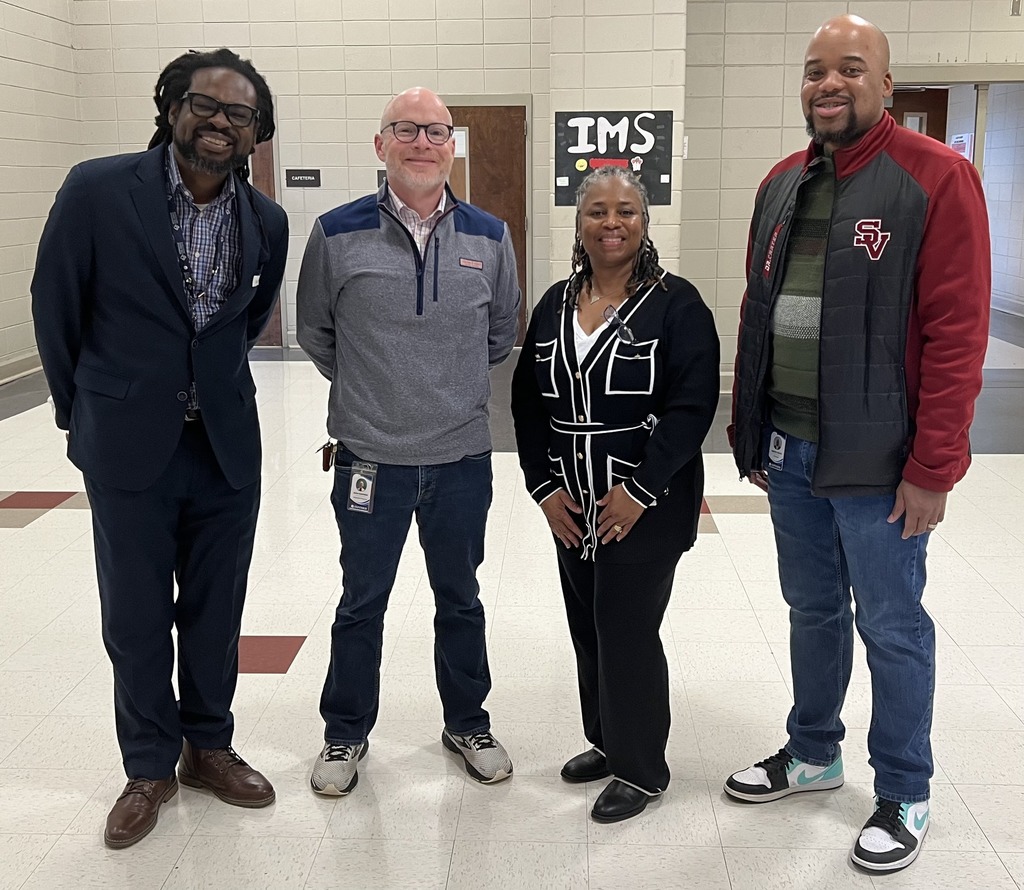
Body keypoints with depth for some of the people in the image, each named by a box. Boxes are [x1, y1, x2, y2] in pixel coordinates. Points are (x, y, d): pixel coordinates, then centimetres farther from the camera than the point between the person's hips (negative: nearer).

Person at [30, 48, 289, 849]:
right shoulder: (97, 191, -12)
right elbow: (56, 308, -1)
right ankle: (150, 766, 29)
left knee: (215, 612, 14)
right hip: (129, 448, -2)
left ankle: (209, 746, 34)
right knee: (136, 618, 10)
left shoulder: (267, 222, -2)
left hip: (227, 445, 3)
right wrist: (83, 409, 8)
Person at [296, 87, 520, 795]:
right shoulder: (338, 234, -6)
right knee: (362, 604, 13)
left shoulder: (489, 237, 0)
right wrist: (366, 390, 11)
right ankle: (346, 735, 31)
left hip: (463, 457, 2)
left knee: (460, 599, 17)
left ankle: (468, 724, 36)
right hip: (370, 458, -1)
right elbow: (314, 331, 7)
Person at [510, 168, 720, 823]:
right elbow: (528, 402, 9)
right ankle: (607, 740, 36)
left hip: (647, 508, -5)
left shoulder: (676, 305, -9)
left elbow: (693, 405, -14)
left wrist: (640, 490, -18)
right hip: (570, 506, 6)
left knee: (628, 631, -1)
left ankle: (640, 768, 19)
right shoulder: (555, 306, 8)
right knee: (588, 627, 15)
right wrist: (546, 487, -1)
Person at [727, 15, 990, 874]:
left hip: (877, 459, -6)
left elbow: (957, 332, -15)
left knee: (891, 626, 7)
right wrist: (748, 431, 12)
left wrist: (933, 468, -17)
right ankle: (813, 753, 38)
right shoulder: (782, 183, 10)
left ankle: (904, 797, 25)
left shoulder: (937, 178, -10)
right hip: (789, 449, 6)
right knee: (813, 608, 19)